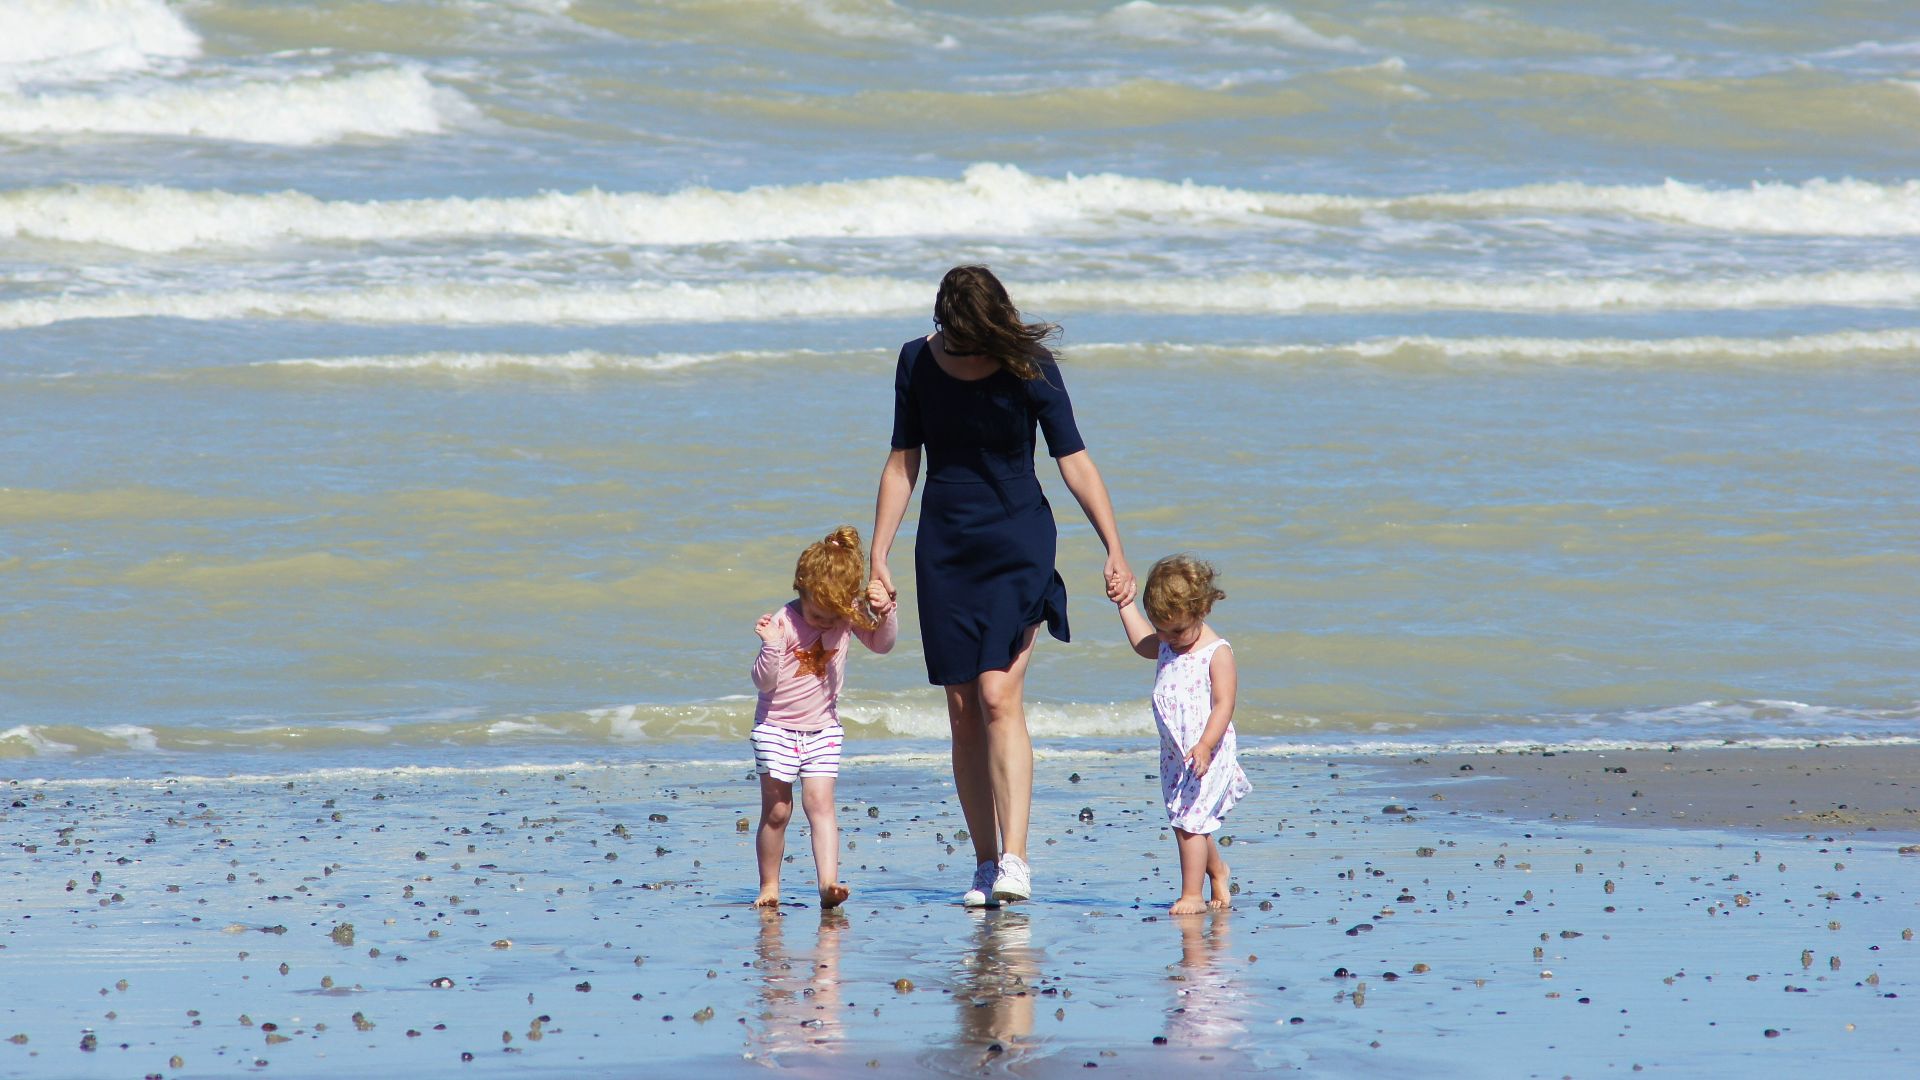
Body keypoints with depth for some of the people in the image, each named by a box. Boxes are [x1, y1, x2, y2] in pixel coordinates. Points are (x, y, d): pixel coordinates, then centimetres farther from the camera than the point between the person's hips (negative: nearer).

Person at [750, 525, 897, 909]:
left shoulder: (850, 615, -5)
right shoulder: (784, 622, -17)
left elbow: (882, 644, 5)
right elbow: (764, 682, -17)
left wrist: (884, 616, -14)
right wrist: (771, 647, -35)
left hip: (823, 729, 2)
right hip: (776, 728, -2)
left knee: (820, 802, -11)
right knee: (776, 810, 1)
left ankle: (829, 881, -23)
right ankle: (769, 887, 12)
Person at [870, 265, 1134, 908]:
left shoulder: (1029, 368, -11)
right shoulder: (918, 362, -1)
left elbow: (1074, 461, -9)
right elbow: (902, 463, 6)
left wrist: (1114, 550, -15)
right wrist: (878, 559, 3)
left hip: (1017, 544, -4)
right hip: (945, 548, 4)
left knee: (999, 696, -17)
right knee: (963, 710, 2)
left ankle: (1014, 860, -22)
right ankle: (984, 864, 9)